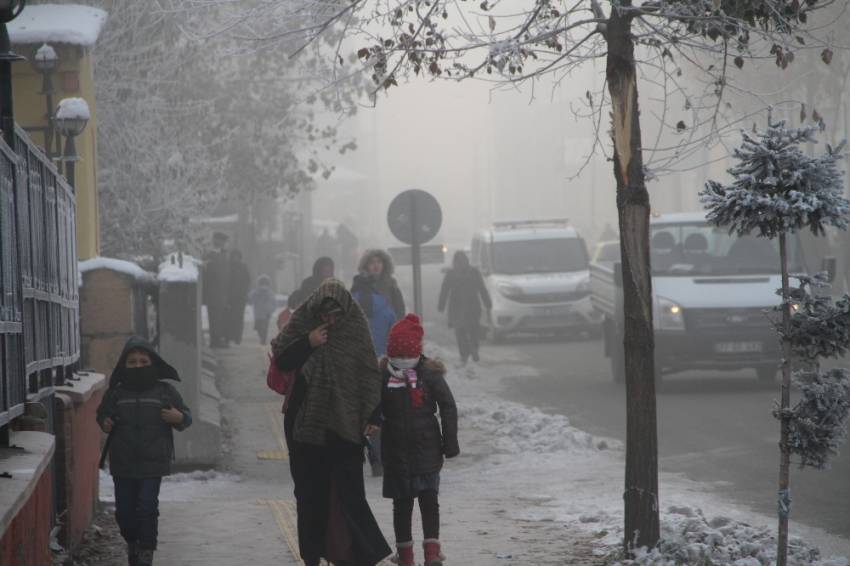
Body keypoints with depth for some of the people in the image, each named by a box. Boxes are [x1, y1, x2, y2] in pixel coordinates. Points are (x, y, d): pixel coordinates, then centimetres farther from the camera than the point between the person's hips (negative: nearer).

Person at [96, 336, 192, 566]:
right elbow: (102, 413, 18)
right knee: (124, 510, 7)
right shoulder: (116, 393, 5)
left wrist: (179, 418, -14)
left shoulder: (165, 391, 2)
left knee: (147, 507, -10)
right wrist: (105, 424, -4)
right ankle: (132, 543, 33)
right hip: (123, 464, 2)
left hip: (153, 463, -2)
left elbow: (186, 416, 9)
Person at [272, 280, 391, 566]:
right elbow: (281, 360, 0)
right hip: (306, 421, 2)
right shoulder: (302, 323, -1)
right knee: (311, 489, 7)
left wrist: (370, 417, -9)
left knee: (349, 491, -7)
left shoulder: (355, 328, -6)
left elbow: (369, 375, -4)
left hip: (344, 424, -2)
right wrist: (307, 343, -15)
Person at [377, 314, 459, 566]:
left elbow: (448, 408, 3)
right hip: (396, 450, 1)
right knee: (402, 503, 6)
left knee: (429, 498, -6)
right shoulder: (382, 377, 0)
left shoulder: (430, 374, -3)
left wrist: (450, 442, 0)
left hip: (427, 448, -1)